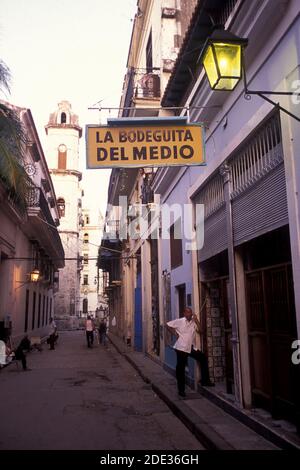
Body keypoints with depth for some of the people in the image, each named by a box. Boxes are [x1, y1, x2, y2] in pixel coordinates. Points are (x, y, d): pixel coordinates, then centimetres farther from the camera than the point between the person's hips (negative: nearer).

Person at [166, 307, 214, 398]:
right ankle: (181, 390, 13)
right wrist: (175, 333, -5)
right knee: (180, 368, 0)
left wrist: (196, 320, -7)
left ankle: (205, 381, 11)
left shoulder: (194, 322, 8)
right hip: (181, 348, -4)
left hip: (192, 348, 5)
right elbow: (168, 325, -1)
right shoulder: (179, 321, -4)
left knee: (203, 358, -3)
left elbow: (200, 331, -1)